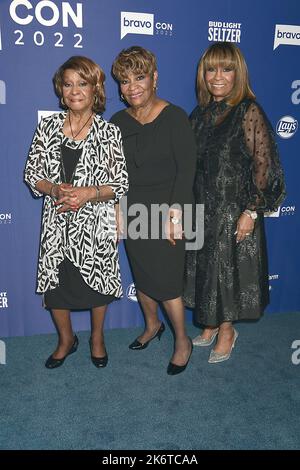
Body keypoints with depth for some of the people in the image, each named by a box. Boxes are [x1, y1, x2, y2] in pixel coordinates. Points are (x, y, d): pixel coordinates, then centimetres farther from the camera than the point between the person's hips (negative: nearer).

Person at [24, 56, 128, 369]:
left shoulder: (109, 132, -5)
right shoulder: (47, 127, 1)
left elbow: (121, 184, -6)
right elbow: (32, 173, 3)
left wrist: (87, 193, -22)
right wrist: (56, 190, -17)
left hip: (95, 224, -2)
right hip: (57, 223, 2)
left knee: (97, 284, 13)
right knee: (55, 283, 12)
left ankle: (97, 337, 41)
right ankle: (66, 339, 38)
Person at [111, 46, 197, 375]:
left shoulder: (174, 117, -9)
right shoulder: (119, 122, 5)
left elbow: (186, 168, -13)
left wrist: (175, 213, -18)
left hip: (165, 212, -5)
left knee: (166, 282, -2)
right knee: (141, 276, 16)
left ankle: (182, 341, 21)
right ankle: (152, 325, 41)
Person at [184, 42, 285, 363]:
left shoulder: (249, 112, -11)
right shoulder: (200, 113, 8)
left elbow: (263, 165, -14)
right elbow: (189, 164, 11)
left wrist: (251, 212, -18)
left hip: (235, 210, -6)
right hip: (201, 207, 6)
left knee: (229, 268, 6)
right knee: (204, 267, 14)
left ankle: (227, 330, 27)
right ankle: (211, 324, 34)